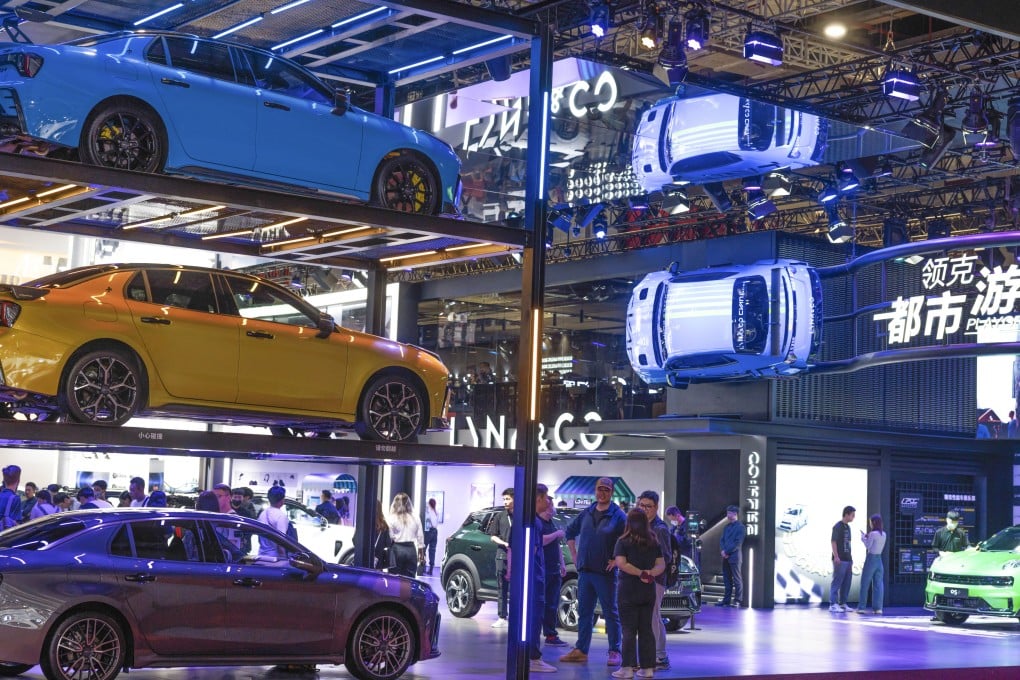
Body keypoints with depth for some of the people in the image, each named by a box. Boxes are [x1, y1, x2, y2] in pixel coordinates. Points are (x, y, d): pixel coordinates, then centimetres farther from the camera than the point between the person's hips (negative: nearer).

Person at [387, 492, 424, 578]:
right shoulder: (415, 518, 3)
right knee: (410, 578, 7)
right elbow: (420, 536, 7)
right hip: (411, 549, 3)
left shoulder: (392, 518, -5)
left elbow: (390, 536, -6)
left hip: (397, 549, -3)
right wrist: (421, 551, 16)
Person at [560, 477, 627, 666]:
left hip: (605, 573, -5)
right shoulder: (586, 513, 10)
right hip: (585, 571, 5)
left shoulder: (618, 516, -6)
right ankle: (580, 651, 15)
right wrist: (574, 555, 15)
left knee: (610, 613, 0)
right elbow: (570, 532, 23)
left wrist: (616, 560, -10)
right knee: (584, 612, 10)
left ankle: (615, 652, 5)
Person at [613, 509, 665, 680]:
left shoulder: (623, 542, -6)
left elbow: (621, 563, -17)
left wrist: (641, 573, -13)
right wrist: (649, 573, -11)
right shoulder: (654, 542, 8)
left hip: (629, 590, -4)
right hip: (649, 590, 4)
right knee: (646, 629, 10)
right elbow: (661, 565, 5)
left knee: (629, 630, -1)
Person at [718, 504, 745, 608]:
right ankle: (726, 600, 13)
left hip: (735, 557, -7)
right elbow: (722, 540, 14)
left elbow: (738, 543, -13)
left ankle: (737, 600, -1)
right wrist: (722, 550, -4)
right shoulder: (726, 527, 18)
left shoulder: (740, 527, -6)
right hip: (726, 557, 7)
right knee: (727, 580, 9)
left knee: (737, 580, -3)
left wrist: (727, 551, -14)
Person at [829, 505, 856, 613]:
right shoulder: (837, 526, -9)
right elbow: (833, 542, -13)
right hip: (840, 559, -9)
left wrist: (851, 557, 19)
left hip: (847, 559, 9)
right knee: (837, 582, -7)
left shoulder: (847, 527, 16)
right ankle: (833, 605, -5)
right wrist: (836, 557, -20)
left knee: (847, 582, 9)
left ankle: (842, 604, 16)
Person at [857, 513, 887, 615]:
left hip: (871, 559, -6)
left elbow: (868, 546, -9)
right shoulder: (883, 534, 9)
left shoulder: (872, 534, -13)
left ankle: (861, 607, 4)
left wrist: (863, 537, 5)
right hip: (879, 559, 6)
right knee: (878, 584, 4)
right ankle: (878, 608, -1)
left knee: (865, 584, 2)